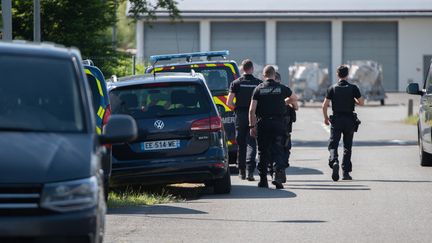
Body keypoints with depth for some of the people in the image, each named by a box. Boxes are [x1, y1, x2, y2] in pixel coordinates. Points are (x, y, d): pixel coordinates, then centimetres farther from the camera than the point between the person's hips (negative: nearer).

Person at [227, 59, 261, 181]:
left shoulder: (236, 83, -1)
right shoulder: (258, 83, 0)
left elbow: (229, 102, -6)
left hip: (240, 115, 0)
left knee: (241, 144, 11)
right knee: (251, 143, -1)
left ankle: (242, 171, 17)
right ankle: (250, 170, -18)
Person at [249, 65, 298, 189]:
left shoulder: (259, 89, -1)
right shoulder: (282, 88, 2)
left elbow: (252, 110, -5)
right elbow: (294, 99, 21)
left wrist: (252, 126, 0)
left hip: (262, 123, 0)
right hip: (278, 122, 0)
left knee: (263, 152, 9)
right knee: (278, 150, 0)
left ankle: (263, 180, 12)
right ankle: (279, 172, -24)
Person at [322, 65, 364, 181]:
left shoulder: (332, 88, -1)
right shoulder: (353, 88, -3)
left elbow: (325, 105, -4)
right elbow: (361, 103, -2)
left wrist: (326, 117, 11)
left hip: (336, 120, -1)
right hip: (349, 120, 1)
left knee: (333, 144, 0)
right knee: (347, 146, 10)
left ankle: (334, 161, -30)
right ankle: (346, 172, 10)